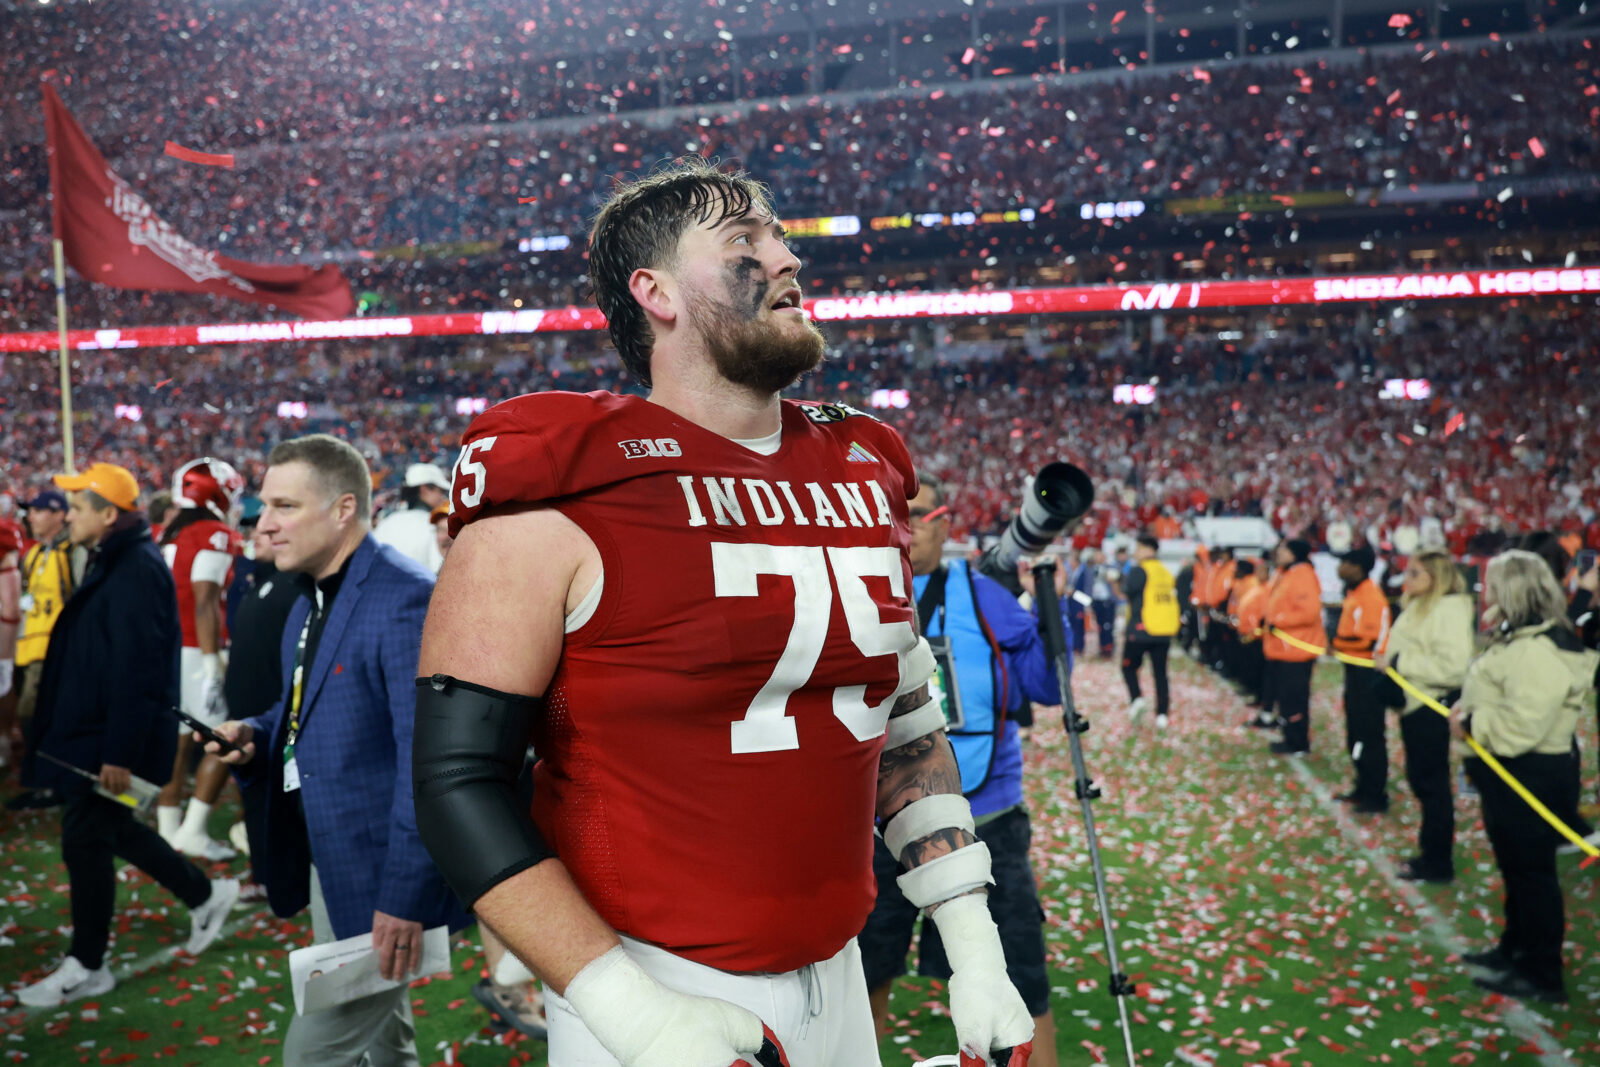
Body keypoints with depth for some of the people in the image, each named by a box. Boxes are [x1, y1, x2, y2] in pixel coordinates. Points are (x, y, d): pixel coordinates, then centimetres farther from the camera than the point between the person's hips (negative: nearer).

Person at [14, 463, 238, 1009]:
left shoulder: (137, 570, -21)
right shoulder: (114, 561, 11)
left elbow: (136, 668, -24)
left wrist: (119, 752, -24)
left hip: (113, 737, -10)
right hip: (91, 728, 10)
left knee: (85, 839, 0)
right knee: (111, 828, 19)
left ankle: (86, 966, 16)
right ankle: (206, 895, 32)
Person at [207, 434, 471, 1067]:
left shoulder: (406, 601, -22)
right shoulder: (310, 601, 10)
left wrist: (405, 897, -26)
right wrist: (257, 736, 0)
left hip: (382, 881, -9)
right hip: (327, 867, 9)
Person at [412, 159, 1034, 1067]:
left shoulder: (863, 472, 5)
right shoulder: (563, 490, -14)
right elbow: (461, 777, -14)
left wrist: (976, 950, 7)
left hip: (838, 977, 6)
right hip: (654, 985, -6)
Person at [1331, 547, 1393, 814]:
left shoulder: (1371, 597, -19)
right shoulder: (1353, 593, 10)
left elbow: (1372, 639, -23)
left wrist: (1338, 642, -16)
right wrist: (1339, 643, 3)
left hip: (1368, 672, -10)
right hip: (1355, 669, 10)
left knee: (1370, 736, -3)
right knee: (1355, 733, 17)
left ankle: (1377, 797, 5)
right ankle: (1363, 788, 29)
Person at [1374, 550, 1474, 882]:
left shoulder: (1449, 609, -19)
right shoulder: (1420, 607, 13)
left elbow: (1451, 666, -28)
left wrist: (1397, 661, -24)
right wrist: (1389, 661, 8)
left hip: (1432, 707, -10)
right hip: (1415, 705, 10)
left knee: (1431, 783, -1)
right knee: (1420, 780, 18)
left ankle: (1438, 863, 10)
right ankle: (1431, 851, 30)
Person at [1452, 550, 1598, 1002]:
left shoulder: (1538, 651, -25)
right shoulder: (1518, 637, 10)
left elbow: (1522, 723, -32)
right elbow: (1499, 697, 19)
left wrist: (1471, 723, -19)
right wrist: (1467, 712, 2)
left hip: (1530, 777, -11)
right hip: (1511, 773, 11)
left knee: (1531, 869, -1)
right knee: (1514, 865, 22)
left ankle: (1542, 976, 9)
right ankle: (1516, 948, 37)